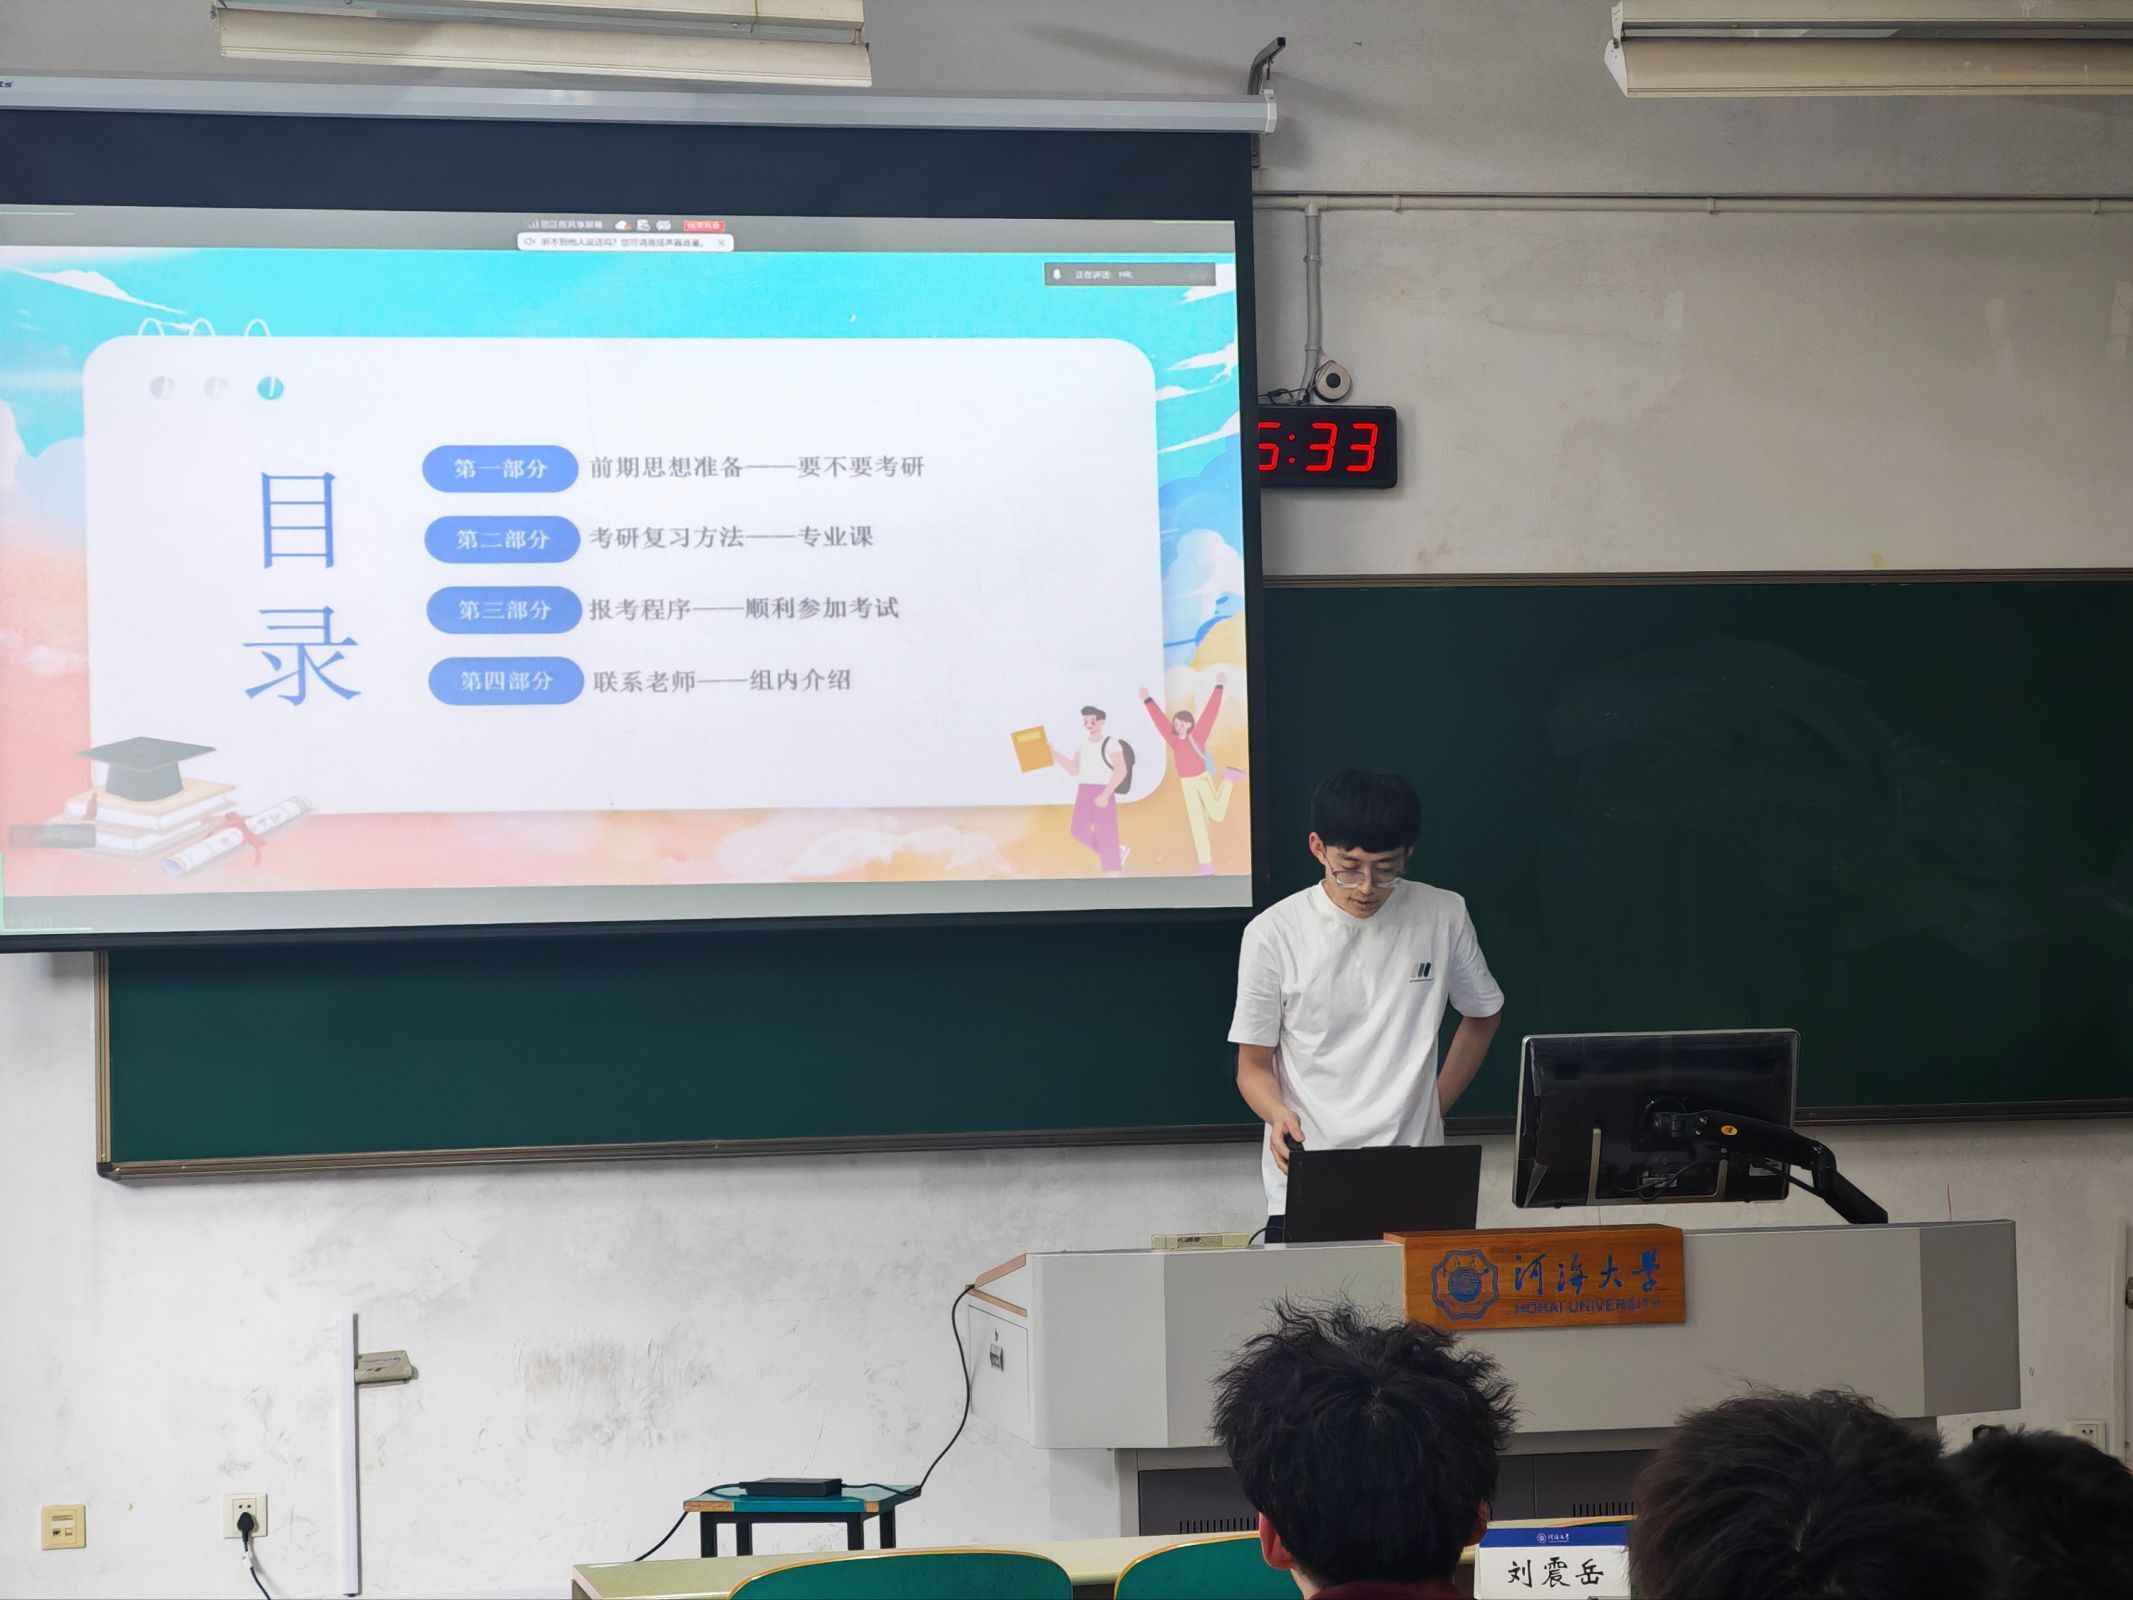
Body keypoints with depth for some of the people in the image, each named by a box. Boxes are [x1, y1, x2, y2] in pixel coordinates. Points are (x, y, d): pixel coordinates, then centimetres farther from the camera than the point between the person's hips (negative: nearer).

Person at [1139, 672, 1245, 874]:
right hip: (1187, 784, 3)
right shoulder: (1173, 739, 0)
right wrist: (1148, 701, 13)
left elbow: (1209, 712, -10)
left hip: (1203, 779, -3)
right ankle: (1206, 865, 1)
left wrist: (1218, 688, -12)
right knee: (1196, 824, -1)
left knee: (1216, 815, -12)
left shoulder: (1197, 735, -9)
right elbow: (1160, 719, 8)